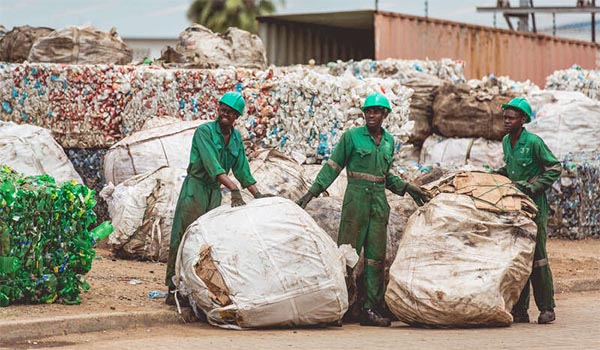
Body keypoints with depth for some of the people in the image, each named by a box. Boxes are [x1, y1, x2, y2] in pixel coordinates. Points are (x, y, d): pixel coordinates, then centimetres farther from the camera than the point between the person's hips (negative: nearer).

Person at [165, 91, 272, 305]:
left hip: (215, 192, 7)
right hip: (195, 189, -7)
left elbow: (242, 170, 13)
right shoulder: (204, 132, -12)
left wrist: (257, 195, 2)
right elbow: (212, 166, -23)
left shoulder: (236, 138, 9)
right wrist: (233, 189, -33)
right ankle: (174, 289, -8)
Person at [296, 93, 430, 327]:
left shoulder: (389, 141, 13)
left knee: (376, 257, 3)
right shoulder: (352, 137, -1)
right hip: (356, 200, -5)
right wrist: (312, 192, -6)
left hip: (379, 204, 5)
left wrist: (406, 188, 13)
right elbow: (333, 167, 0)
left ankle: (370, 310, 5)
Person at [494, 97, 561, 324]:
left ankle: (546, 309, 2)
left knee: (537, 257, -5)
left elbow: (554, 169, -7)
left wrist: (533, 188, -14)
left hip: (534, 207, -7)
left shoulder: (534, 142, -12)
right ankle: (520, 310, 8)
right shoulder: (506, 141, 10)